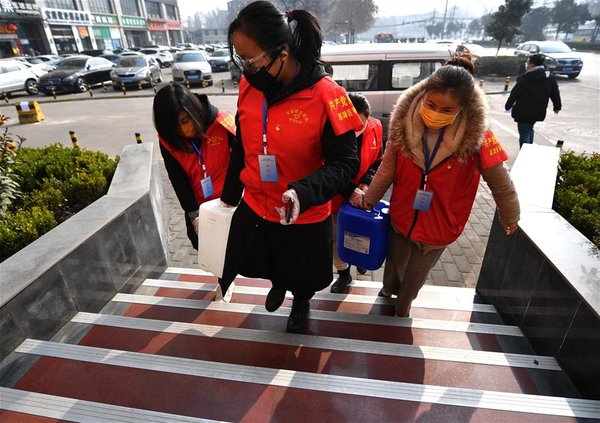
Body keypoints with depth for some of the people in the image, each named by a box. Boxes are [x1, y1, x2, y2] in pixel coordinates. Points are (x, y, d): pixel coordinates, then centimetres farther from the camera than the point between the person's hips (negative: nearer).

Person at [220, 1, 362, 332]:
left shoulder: (325, 95, -23)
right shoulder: (249, 86, -7)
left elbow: (345, 163, -20)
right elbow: (242, 148, 5)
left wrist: (303, 193, -37)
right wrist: (229, 194, 16)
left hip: (305, 217, -4)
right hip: (254, 207, 4)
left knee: (302, 275, 23)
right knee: (266, 265, 27)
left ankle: (301, 302, 58)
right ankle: (278, 284, 64)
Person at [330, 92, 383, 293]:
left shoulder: (375, 127, -10)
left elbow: (377, 162, 3)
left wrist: (366, 183, -14)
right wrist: (350, 192, -26)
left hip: (360, 195, 3)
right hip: (334, 196, -2)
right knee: (335, 236, 10)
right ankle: (343, 273, 34)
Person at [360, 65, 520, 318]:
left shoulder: (475, 136, -22)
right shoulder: (404, 125, -17)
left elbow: (501, 183, -10)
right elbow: (387, 169, -6)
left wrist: (510, 218, 2)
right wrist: (368, 200, 2)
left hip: (440, 226, -1)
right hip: (401, 217, 1)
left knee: (417, 272, 23)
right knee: (394, 262, 26)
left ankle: (403, 306, 53)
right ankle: (388, 289, 57)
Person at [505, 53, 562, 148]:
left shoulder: (525, 78, -15)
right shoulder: (550, 78, 4)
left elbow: (514, 93, -10)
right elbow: (555, 94, 11)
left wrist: (508, 106, 5)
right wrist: (557, 106, 25)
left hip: (524, 112, -6)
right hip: (538, 112, 6)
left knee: (524, 134, 0)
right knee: (529, 130, 25)